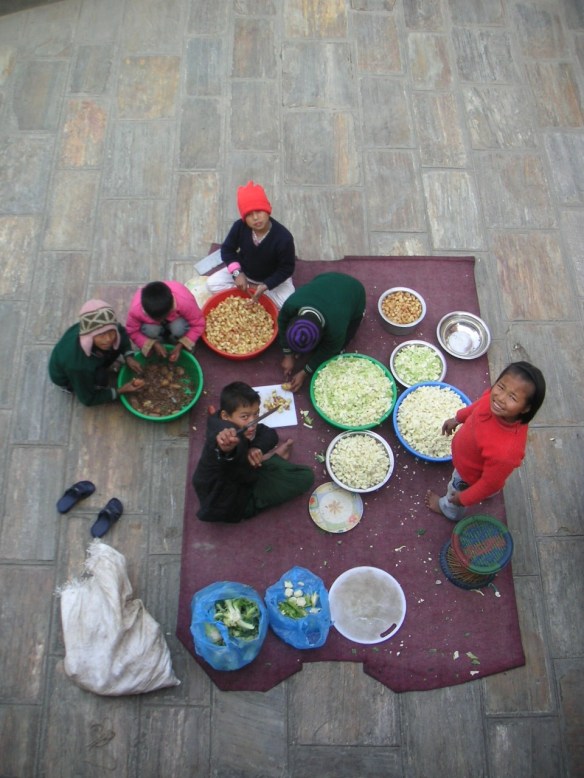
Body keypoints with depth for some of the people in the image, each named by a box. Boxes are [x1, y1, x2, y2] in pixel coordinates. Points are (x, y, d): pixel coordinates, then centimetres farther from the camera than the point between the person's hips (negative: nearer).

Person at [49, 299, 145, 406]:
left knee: (119, 341, -15)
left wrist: (128, 357, -17)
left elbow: (121, 332, -4)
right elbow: (88, 399, -26)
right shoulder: (78, 365, -46)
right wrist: (120, 391, -27)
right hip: (67, 380, -5)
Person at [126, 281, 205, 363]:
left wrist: (180, 346, -31)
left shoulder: (185, 302, -40)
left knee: (178, 328, -33)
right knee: (150, 330, -32)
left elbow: (198, 325, -25)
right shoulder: (136, 309, -36)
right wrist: (154, 344, -29)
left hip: (177, 318, -1)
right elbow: (132, 331, -17)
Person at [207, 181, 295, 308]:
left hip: (273, 278, -2)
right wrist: (237, 272, -22)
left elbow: (287, 268, -21)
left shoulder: (283, 237, -32)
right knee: (212, 283, -12)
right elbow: (227, 249, -6)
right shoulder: (239, 227, -22)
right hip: (243, 272, 3)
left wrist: (265, 286, -30)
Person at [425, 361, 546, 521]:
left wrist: (463, 498, -12)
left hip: (470, 478, -5)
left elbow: (490, 483, -29)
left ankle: (448, 509, 64)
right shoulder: (494, 396, -34)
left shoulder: (505, 451, -49)